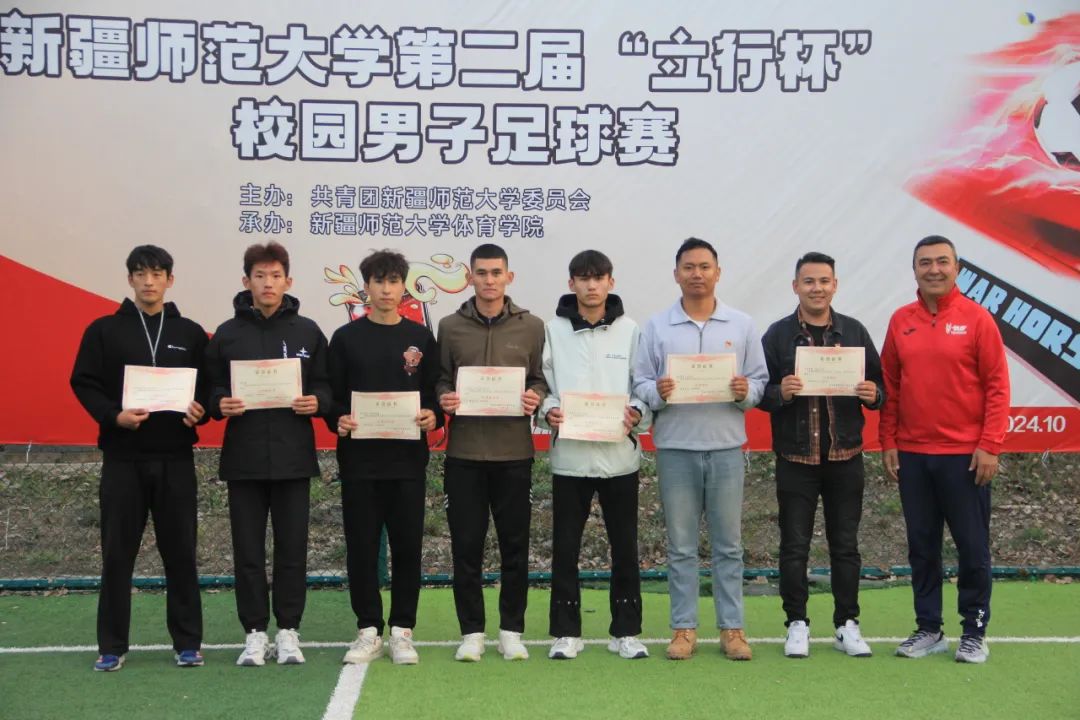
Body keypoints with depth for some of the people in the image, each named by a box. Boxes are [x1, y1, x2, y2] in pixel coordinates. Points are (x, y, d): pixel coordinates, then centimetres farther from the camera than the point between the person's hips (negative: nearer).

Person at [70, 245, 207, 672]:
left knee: (180, 552, 5)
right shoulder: (104, 330, 5)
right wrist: (114, 416, -16)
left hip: (175, 459, 1)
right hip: (122, 458, -1)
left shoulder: (191, 333, 9)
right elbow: (84, 384, 1)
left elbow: (209, 387, 9)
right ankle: (112, 645, 13)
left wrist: (200, 410, -12)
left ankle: (188, 642, 14)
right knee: (117, 553, 3)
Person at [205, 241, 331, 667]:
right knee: (248, 550, 5)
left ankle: (288, 631, 16)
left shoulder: (308, 332, 6)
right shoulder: (227, 334, 6)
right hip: (243, 457, 0)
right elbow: (210, 389, 8)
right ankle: (255, 632, 15)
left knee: (292, 548, 4)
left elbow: (328, 388, 9)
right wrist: (220, 404, -13)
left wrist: (317, 402, -12)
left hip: (293, 457, 0)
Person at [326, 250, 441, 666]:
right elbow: (331, 396, 5)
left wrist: (433, 417, -12)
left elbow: (436, 394, 8)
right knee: (362, 546, 4)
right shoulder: (346, 338, 6)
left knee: (407, 546, 3)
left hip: (408, 459, 0)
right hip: (358, 459, 0)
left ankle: (402, 631, 14)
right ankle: (368, 630, 15)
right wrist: (338, 421, -15)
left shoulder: (420, 338, 8)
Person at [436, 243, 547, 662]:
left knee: (514, 544, 6)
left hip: (514, 452, 0)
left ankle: (512, 630, 18)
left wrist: (536, 398, -12)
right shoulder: (450, 327, 5)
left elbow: (541, 379, 9)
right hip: (464, 452, 0)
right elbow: (440, 380, 9)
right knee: (466, 545, 4)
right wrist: (443, 399, -12)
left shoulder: (531, 326, 5)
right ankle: (471, 631, 15)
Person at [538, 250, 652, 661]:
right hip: (569, 454, 0)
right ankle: (566, 632, 15)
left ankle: (626, 631, 19)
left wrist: (638, 414, -13)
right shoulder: (553, 330, 5)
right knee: (565, 547, 4)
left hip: (620, 454, 1)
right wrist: (547, 411, -14)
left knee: (625, 547, 7)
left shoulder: (629, 330, 6)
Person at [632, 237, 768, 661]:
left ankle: (732, 627, 16)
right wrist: (656, 392, -17)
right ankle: (684, 627, 15)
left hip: (726, 446, 1)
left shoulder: (742, 325, 7)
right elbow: (639, 383, 3)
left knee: (728, 543, 7)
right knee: (681, 545, 6)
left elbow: (761, 380, 7)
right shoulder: (656, 327, 5)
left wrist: (746, 391, -13)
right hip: (675, 447, 0)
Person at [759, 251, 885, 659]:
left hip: (845, 456, 2)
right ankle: (797, 623, 15)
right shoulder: (778, 334, 1)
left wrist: (873, 394, -12)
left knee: (845, 544, 9)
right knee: (794, 545, 4)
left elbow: (880, 386, 11)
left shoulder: (854, 331, 7)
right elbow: (758, 392, 1)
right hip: (795, 457, -2)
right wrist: (779, 393, -20)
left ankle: (847, 624, 20)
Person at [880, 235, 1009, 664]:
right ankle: (928, 629, 20)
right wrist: (887, 443, 4)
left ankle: (975, 632, 16)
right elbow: (889, 387, 10)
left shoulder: (976, 318, -4)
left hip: (965, 455, -3)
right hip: (912, 455, 3)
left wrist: (990, 446, -10)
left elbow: (997, 386, -5)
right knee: (922, 547, 10)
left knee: (973, 547, 4)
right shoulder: (900, 321, 6)